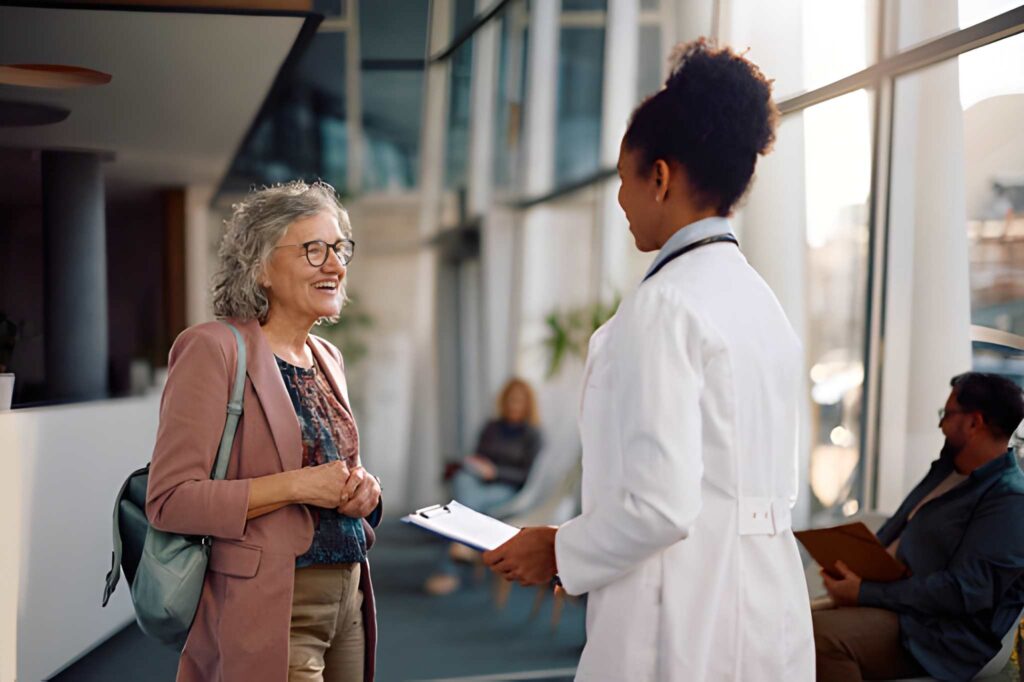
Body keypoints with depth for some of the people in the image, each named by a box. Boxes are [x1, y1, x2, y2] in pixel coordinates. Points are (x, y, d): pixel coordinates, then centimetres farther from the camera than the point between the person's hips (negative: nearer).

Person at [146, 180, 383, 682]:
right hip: (270, 611, -7)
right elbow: (169, 500, -17)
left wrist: (362, 491, 0)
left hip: (347, 599, 7)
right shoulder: (213, 348, -11)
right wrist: (296, 485, -21)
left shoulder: (327, 358, 12)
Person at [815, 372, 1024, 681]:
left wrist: (865, 593, -21)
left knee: (823, 634, -32)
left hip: (936, 634, -9)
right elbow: (895, 530, 22)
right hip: (885, 598, 9)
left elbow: (963, 591, -21)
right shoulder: (946, 469, 16)